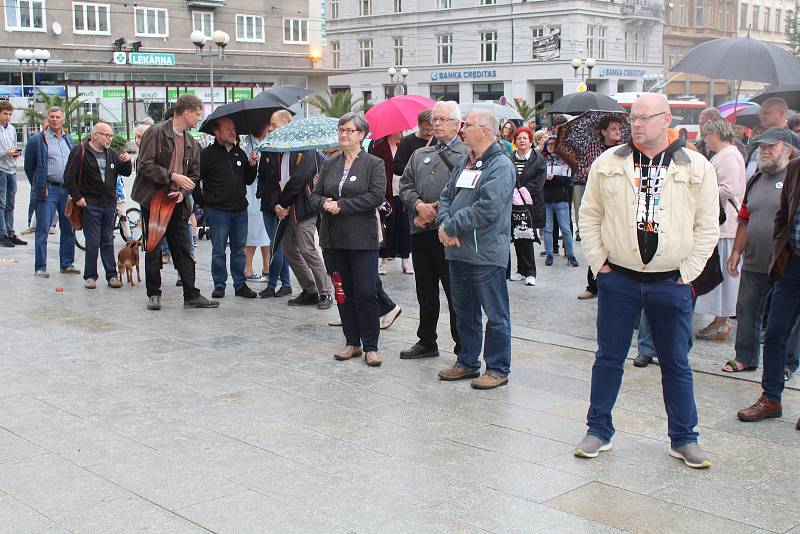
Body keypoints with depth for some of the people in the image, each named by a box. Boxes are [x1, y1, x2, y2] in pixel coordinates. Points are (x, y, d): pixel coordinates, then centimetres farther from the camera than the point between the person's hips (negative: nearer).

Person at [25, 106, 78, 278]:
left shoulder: (68, 139, 14)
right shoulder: (37, 140, -3)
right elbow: (29, 166, 3)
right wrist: (38, 186, 5)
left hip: (67, 189, 5)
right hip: (48, 190, -5)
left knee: (68, 229, 9)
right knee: (43, 230, -4)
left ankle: (67, 264, 19)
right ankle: (40, 268, 0)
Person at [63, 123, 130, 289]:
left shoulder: (111, 154, 13)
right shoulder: (80, 151, -6)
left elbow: (126, 172, 17)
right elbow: (69, 176, -8)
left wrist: (126, 162, -3)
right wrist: (77, 197, -11)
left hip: (109, 204, 5)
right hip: (90, 204, -5)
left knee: (108, 241, 9)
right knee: (93, 242, -3)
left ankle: (112, 275, 12)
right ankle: (90, 276, 7)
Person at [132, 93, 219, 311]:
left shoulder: (192, 143, 13)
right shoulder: (156, 132, -7)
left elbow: (194, 175, 15)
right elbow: (145, 165, -14)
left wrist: (182, 192, -4)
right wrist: (173, 176, -19)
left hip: (177, 203, 5)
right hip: (153, 200, -5)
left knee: (184, 250, 4)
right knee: (153, 249, 3)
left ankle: (191, 296, 6)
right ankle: (154, 294, 14)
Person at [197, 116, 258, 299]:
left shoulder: (240, 153, 11)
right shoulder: (207, 154, -5)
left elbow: (248, 181, 16)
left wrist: (252, 165, -1)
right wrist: (204, 204, -2)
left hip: (240, 210, 5)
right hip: (218, 211, -4)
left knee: (239, 249, 9)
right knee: (218, 250, 3)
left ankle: (240, 284, 16)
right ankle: (219, 285, 12)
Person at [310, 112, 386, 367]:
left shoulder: (374, 164, -2)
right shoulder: (329, 164, 14)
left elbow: (376, 196, -14)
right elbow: (315, 195, 12)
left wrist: (341, 206, -16)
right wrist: (324, 203, -12)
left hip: (362, 239, -5)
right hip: (334, 238, 5)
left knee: (366, 293, -5)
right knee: (344, 293, 10)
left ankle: (370, 347, 5)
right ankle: (352, 343, 20)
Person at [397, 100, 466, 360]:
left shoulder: (467, 155, -2)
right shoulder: (420, 155, 19)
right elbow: (405, 185, 12)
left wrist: (435, 213, -14)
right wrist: (418, 205, -8)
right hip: (421, 232, 6)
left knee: (456, 294, 0)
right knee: (426, 292, 16)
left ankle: (463, 348, 9)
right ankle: (426, 342, 29)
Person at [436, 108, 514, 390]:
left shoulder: (501, 166, -13)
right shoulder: (464, 163, 14)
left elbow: (488, 209, -23)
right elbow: (446, 196, 14)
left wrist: (451, 225, -16)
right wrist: (444, 224, -6)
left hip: (486, 254, -8)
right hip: (458, 251, 9)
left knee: (495, 315, 3)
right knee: (464, 312, 18)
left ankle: (498, 369, 12)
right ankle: (467, 362, 31)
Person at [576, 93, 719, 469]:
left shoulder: (697, 168, -1)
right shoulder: (608, 163, 1)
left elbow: (708, 227, 2)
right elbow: (589, 215, 7)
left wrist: (687, 271, -3)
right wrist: (599, 263, 1)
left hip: (671, 284, 0)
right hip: (618, 280, 1)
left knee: (676, 364, 9)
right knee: (608, 358, 8)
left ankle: (683, 439, 22)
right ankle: (599, 431, 21)